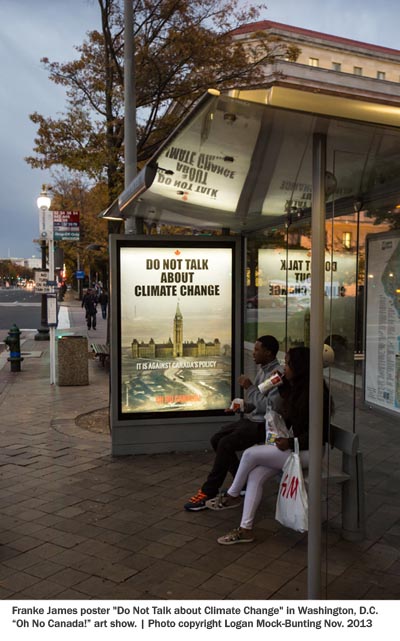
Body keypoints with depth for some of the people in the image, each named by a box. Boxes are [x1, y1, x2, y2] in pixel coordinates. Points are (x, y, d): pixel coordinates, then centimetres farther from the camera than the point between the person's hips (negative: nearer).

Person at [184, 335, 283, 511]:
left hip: (261, 424, -10)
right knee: (216, 439, 6)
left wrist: (249, 387, -20)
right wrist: (243, 406, 7)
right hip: (250, 419, 10)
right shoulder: (262, 369, 12)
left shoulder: (277, 374, -18)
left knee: (226, 444, -24)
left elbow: (267, 407, -27)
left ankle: (209, 493, -13)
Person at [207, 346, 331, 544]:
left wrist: (290, 442, -23)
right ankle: (245, 529, -2)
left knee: (250, 454, -14)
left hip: (308, 451, -8)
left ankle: (233, 496, 10)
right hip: (294, 445, 9)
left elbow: (319, 433, -21)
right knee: (255, 475, -8)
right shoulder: (293, 389, 7)